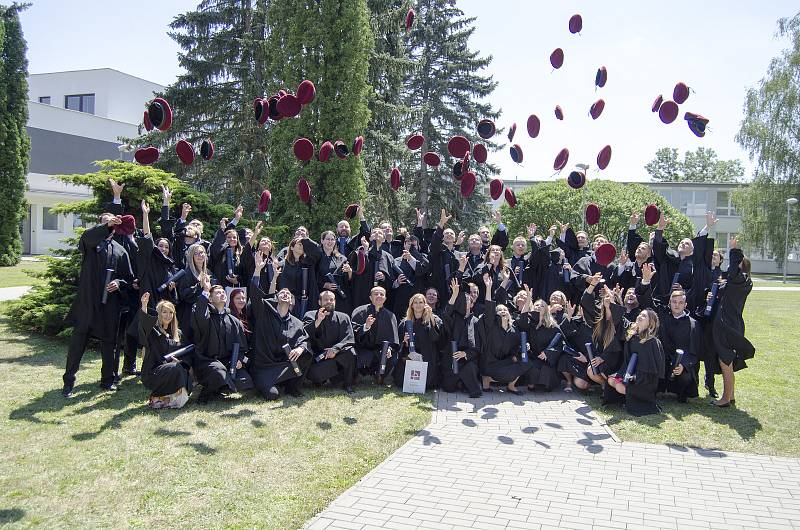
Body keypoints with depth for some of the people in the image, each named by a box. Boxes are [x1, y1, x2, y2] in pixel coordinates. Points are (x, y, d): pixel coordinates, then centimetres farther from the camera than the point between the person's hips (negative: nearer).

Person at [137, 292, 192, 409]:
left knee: (185, 373, -28)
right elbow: (143, 324, -22)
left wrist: (179, 361, -8)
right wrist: (144, 306, -39)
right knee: (175, 368, -33)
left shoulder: (177, 333, 18)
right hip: (152, 372, -4)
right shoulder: (152, 331, 1)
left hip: (174, 368, 4)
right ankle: (157, 397, -14)